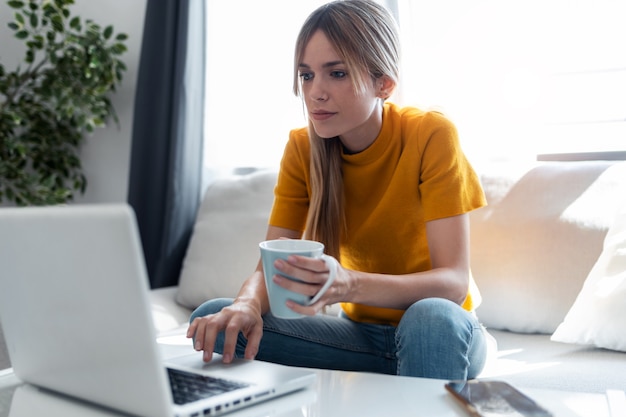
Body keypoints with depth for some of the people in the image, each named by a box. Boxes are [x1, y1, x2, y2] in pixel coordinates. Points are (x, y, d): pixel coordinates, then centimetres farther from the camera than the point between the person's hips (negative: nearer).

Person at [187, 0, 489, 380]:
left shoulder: (432, 135, -18)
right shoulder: (302, 148, -6)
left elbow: (454, 282, -24)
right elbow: (270, 267, -9)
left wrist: (350, 285, -42)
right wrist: (248, 304, -34)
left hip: (439, 333, -3)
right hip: (362, 331, 4)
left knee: (432, 318, -39)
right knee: (214, 322, -15)